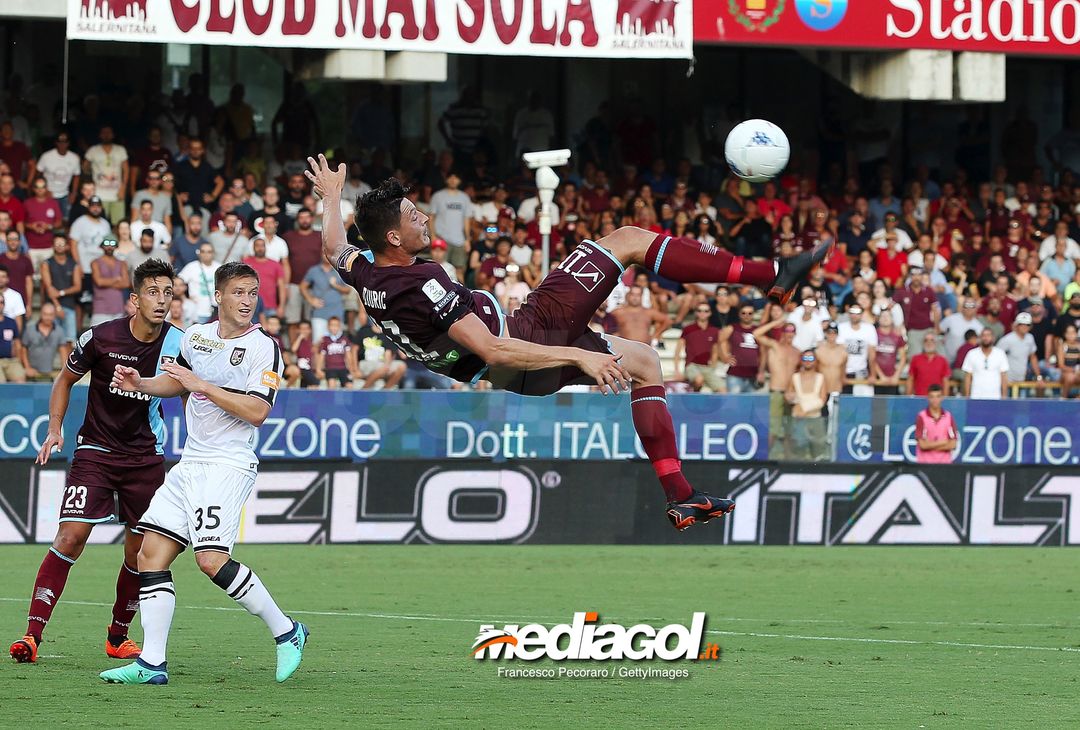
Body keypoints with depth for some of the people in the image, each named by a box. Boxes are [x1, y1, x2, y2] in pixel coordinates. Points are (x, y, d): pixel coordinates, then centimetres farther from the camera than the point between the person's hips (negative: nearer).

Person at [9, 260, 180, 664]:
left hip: (146, 456, 3)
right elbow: (65, 379, 6)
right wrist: (55, 428, -2)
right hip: (95, 450, -3)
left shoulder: (178, 343, -5)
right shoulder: (100, 338, -10)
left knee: (141, 549, 3)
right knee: (71, 537, -15)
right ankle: (33, 634, -15)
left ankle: (118, 636, 23)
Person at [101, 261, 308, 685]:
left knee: (211, 559, -20)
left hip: (229, 466, -7)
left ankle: (286, 633, -4)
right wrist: (140, 384, 13)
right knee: (151, 554, -2)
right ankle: (151, 663, -1)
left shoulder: (263, 348, -9)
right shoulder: (196, 336, 12)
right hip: (190, 464, 7)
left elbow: (257, 412, -19)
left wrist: (203, 386, -19)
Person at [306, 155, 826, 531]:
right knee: (629, 240, -3)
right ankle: (773, 276, -3)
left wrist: (331, 198, 40)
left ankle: (680, 497, 18)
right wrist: (579, 356, -30)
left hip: (517, 374, 9)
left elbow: (334, 247, 22)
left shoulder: (365, 275, -3)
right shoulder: (422, 286, -28)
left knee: (643, 361, 23)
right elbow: (493, 350, -31)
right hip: (530, 334, -9)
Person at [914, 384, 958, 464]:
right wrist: (943, 442, -3)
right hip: (925, 463, -2)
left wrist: (931, 445, -6)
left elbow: (953, 444, 1)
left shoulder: (949, 417, 6)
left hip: (945, 463, 2)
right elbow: (922, 445, -9)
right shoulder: (921, 417, -3)